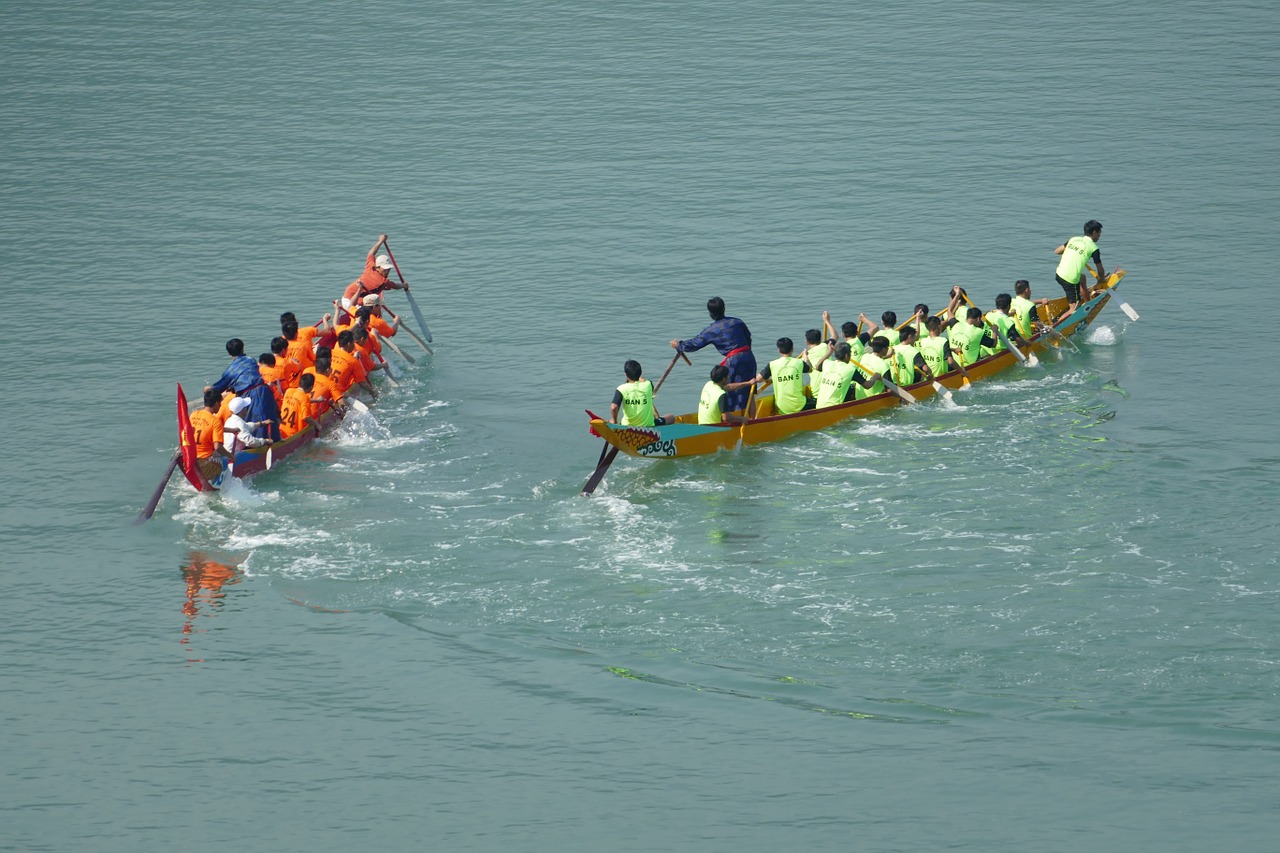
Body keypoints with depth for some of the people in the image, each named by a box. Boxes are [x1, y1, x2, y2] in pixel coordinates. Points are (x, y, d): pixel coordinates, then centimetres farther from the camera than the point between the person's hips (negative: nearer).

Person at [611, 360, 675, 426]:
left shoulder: (622, 389, -19)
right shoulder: (648, 385, -12)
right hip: (649, 425, 1)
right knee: (672, 418, 25)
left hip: (627, 426, -1)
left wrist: (615, 421, -12)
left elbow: (613, 407, -30)